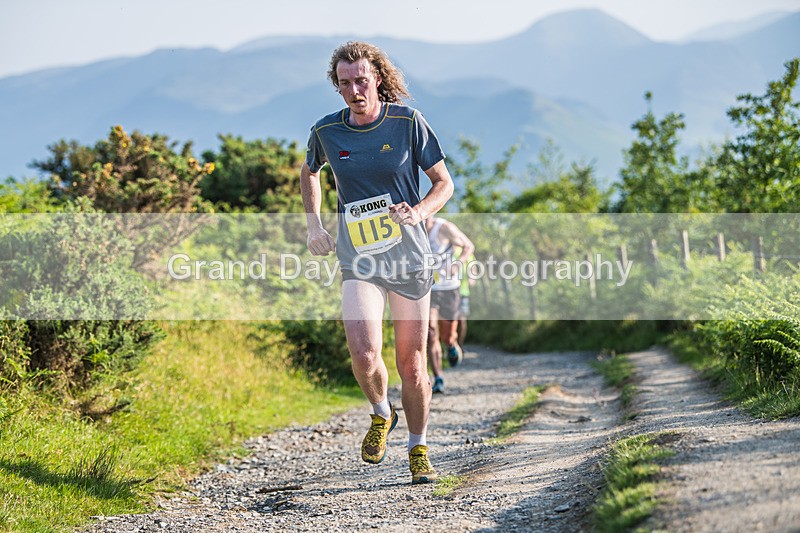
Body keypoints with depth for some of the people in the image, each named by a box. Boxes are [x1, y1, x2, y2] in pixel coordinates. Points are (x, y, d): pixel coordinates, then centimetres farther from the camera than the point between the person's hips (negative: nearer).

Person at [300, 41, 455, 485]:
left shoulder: (407, 122, -5)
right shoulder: (326, 131, 0)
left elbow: (444, 183, 1)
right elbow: (309, 171, 22)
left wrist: (419, 211, -19)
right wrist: (313, 224, 10)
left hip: (410, 257, 0)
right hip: (358, 262, 0)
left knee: (411, 361, 5)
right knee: (364, 354, -20)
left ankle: (418, 450, 25)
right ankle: (381, 414, 13)